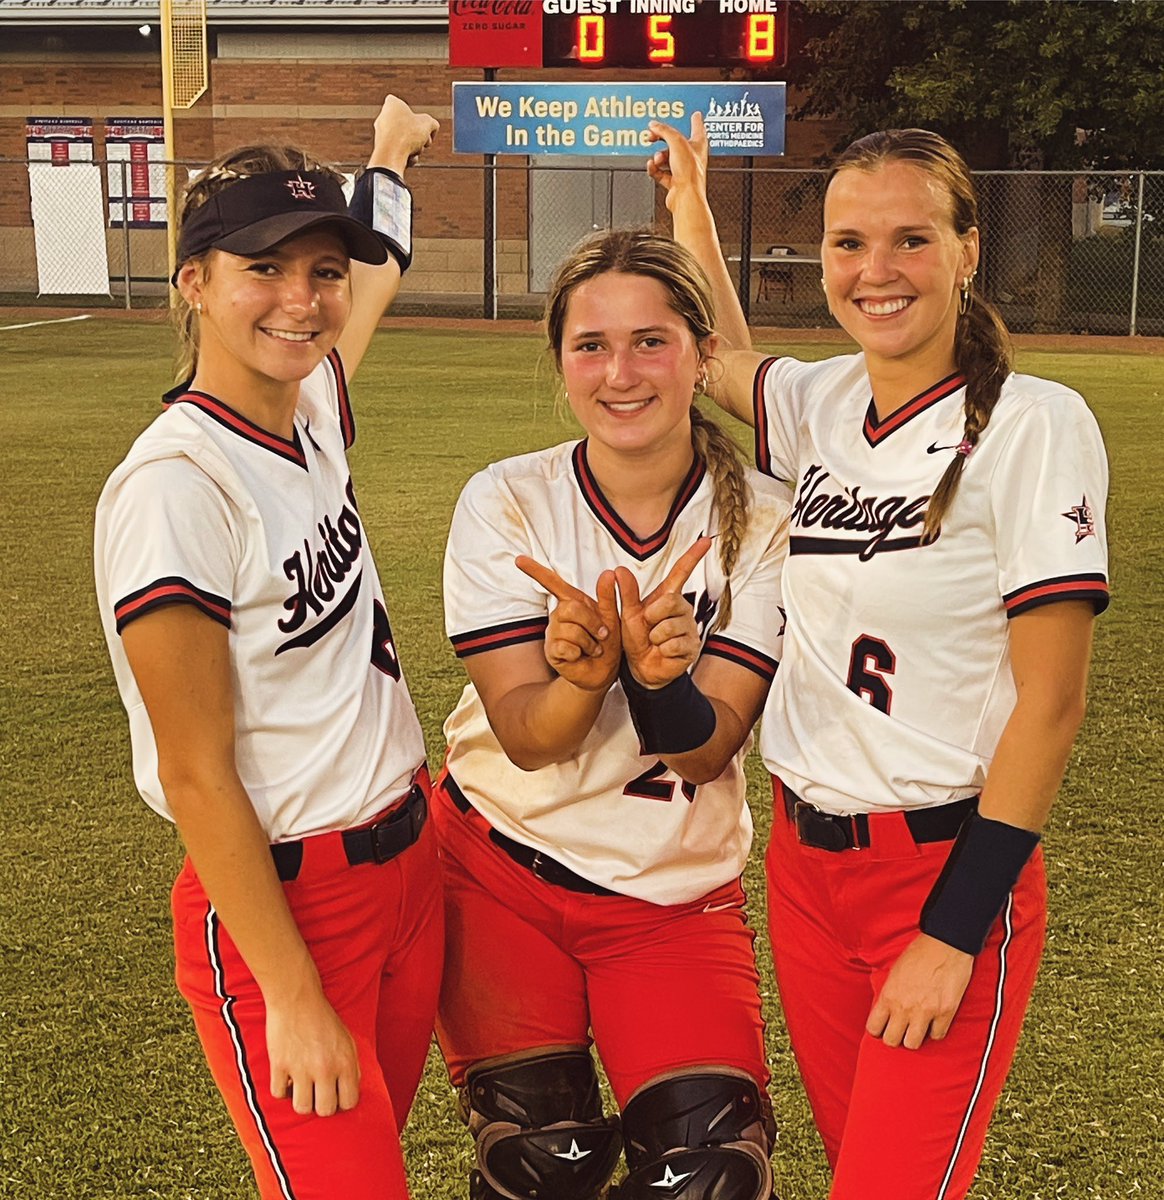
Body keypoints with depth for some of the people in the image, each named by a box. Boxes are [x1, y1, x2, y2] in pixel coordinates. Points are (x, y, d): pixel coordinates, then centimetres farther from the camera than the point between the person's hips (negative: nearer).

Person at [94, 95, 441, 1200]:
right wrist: (291, 999, -19)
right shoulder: (175, 483, -20)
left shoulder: (312, 414, 2)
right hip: (273, 905, -7)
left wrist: (390, 158, 43)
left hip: (406, 863, 8)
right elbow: (198, 776, -19)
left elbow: (375, 275, 26)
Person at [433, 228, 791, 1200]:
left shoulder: (762, 522, -10)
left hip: (677, 891, 1)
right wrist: (584, 674, -38)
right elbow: (525, 737, -16)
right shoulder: (507, 502, -11)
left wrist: (658, 675, -38)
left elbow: (705, 750, -16)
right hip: (502, 869, 0)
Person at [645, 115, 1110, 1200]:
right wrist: (688, 195, 34)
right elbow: (720, 354, 28)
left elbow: (1050, 701, -15)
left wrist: (953, 934, -15)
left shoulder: (1032, 424, -14)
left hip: (949, 868, -5)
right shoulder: (823, 406, 2)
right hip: (804, 856, 6)